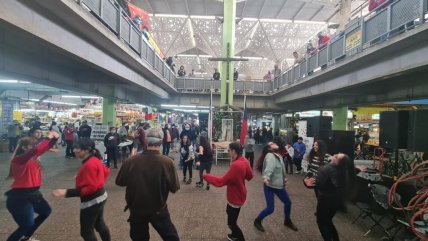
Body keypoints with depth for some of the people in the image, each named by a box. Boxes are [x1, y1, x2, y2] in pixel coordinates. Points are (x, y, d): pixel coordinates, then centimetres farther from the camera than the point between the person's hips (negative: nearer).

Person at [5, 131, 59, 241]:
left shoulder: (33, 157, 2)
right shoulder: (18, 160, -22)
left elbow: (46, 148, 6)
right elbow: (36, 150, -40)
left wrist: (55, 138, -14)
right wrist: (48, 138, -33)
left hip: (33, 193, 9)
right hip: (20, 197, -9)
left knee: (46, 211, 25)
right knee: (27, 225, 0)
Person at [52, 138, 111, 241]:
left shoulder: (89, 164, -28)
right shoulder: (95, 160, 1)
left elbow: (91, 188, -28)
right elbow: (106, 171, 14)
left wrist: (67, 192, -31)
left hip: (92, 201, -10)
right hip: (99, 197, 10)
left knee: (86, 231, 8)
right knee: (99, 224, 27)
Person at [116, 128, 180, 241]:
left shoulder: (131, 161, -18)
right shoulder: (167, 162, -23)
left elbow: (119, 182, -2)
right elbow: (174, 188, -13)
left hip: (136, 209, 2)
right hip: (158, 210, -2)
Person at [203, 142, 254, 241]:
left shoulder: (236, 165, -34)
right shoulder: (244, 161, -7)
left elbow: (221, 181, -29)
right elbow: (250, 176, 8)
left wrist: (206, 176, -19)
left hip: (236, 198, -10)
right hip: (238, 195, 10)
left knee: (231, 223, 6)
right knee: (229, 212, 30)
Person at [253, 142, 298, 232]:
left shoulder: (278, 156, 7)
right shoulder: (270, 156, -20)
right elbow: (269, 167, -39)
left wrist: (284, 178, 28)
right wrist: (266, 177, -55)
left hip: (279, 185, 9)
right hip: (269, 186, -9)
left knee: (288, 202, 19)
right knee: (270, 209, -8)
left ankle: (287, 221, 45)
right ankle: (257, 221, 20)